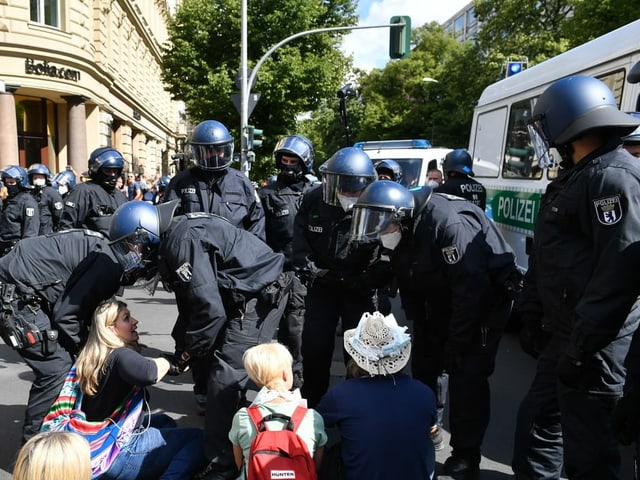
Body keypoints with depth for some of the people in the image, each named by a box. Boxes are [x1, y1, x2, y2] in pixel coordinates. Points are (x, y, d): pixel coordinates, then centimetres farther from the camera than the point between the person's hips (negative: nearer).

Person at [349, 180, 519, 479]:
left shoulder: (447, 222, -32)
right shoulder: (401, 234, -6)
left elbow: (472, 285, -31)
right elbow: (409, 287, 3)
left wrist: (456, 344, -25)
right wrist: (421, 333, 2)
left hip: (487, 294, -8)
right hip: (444, 297, 8)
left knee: (467, 372, -11)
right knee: (426, 362, 9)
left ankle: (465, 455, 2)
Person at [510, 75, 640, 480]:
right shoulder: (574, 177, 15)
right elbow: (548, 253, 19)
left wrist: (582, 347, -24)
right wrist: (531, 307, 13)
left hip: (592, 342, -10)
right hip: (566, 333, 10)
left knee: (586, 446, 3)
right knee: (538, 418, 22)